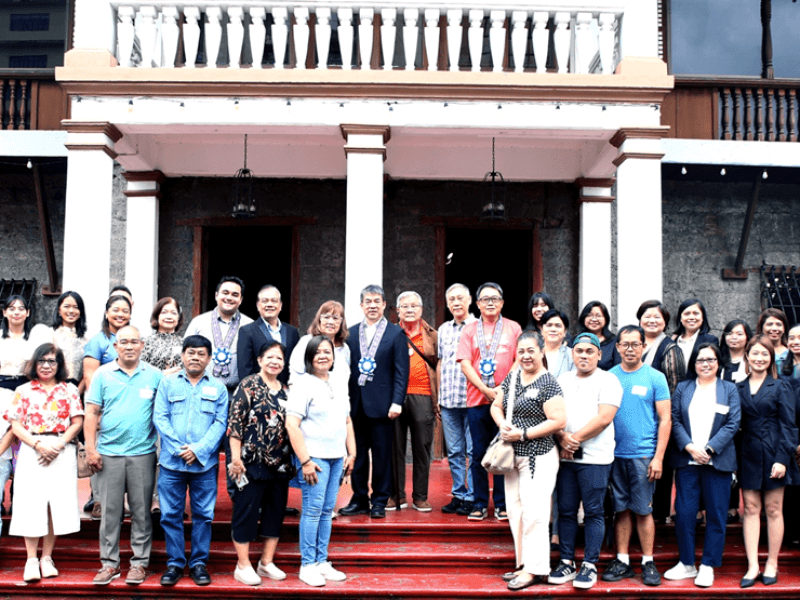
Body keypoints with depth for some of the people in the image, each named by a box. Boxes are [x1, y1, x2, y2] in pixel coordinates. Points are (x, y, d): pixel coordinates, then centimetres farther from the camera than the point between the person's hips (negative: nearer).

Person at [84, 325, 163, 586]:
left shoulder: (154, 376, 4)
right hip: (109, 453, 0)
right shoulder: (103, 374, 5)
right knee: (110, 510, 6)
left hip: (143, 453, 0)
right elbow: (91, 413, 4)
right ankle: (109, 562, 16)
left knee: (141, 510, 4)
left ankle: (139, 562, 13)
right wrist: (90, 448, -3)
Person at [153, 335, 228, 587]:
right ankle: (175, 563, 15)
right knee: (170, 515, 4)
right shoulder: (167, 383, 8)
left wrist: (198, 450, -11)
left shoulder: (218, 388, 8)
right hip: (171, 462, 0)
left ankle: (199, 563, 15)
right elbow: (159, 418, 1)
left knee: (203, 515, 4)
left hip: (205, 463, 0)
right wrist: (178, 449, -11)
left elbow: (220, 423, 1)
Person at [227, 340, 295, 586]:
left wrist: (291, 459, 14)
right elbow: (235, 422, -11)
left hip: (280, 464, 6)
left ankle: (267, 563, 22)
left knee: (276, 512, 11)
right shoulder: (248, 386, -6)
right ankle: (243, 566, 11)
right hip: (252, 462, -6)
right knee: (246, 512, 1)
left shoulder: (286, 391, 12)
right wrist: (236, 457, -16)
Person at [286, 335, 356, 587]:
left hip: (336, 457, 7)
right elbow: (291, 425, -15)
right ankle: (307, 565, 4)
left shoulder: (338, 385, 15)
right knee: (312, 510, -4)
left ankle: (322, 562, 18)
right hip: (314, 457, -7)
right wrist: (305, 461, -17)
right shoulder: (303, 385, -8)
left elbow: (347, 422, 21)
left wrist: (351, 453, 13)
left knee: (327, 511, 10)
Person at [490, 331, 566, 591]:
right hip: (512, 455, 8)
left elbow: (558, 421, -19)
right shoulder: (512, 378, 9)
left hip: (538, 457, -8)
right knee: (515, 510, 11)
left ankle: (534, 568, 2)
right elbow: (496, 406, 16)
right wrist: (502, 425, -5)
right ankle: (523, 562, 22)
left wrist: (523, 434, -18)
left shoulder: (548, 383, -13)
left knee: (533, 512, -7)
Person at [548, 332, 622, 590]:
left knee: (593, 512, 0)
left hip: (595, 457, -4)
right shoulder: (563, 380, 14)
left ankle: (589, 566, 8)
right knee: (566, 510, 7)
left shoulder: (608, 381, -1)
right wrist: (562, 438, -9)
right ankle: (566, 563, 15)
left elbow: (604, 418, -12)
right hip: (565, 456, 4)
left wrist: (576, 438, -11)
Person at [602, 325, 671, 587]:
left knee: (643, 510, 2)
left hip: (643, 455, -2)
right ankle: (622, 561, 16)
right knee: (621, 509, 8)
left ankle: (648, 563, 11)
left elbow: (665, 419, -1)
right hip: (614, 454, 2)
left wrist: (658, 457, -8)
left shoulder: (655, 377, 0)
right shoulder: (609, 376, 7)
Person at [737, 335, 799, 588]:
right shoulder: (738, 389, 7)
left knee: (773, 510, 5)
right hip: (748, 455, 2)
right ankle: (752, 566, 5)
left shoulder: (779, 388, 0)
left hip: (773, 454, -2)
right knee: (751, 508, 3)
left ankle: (771, 565, 15)